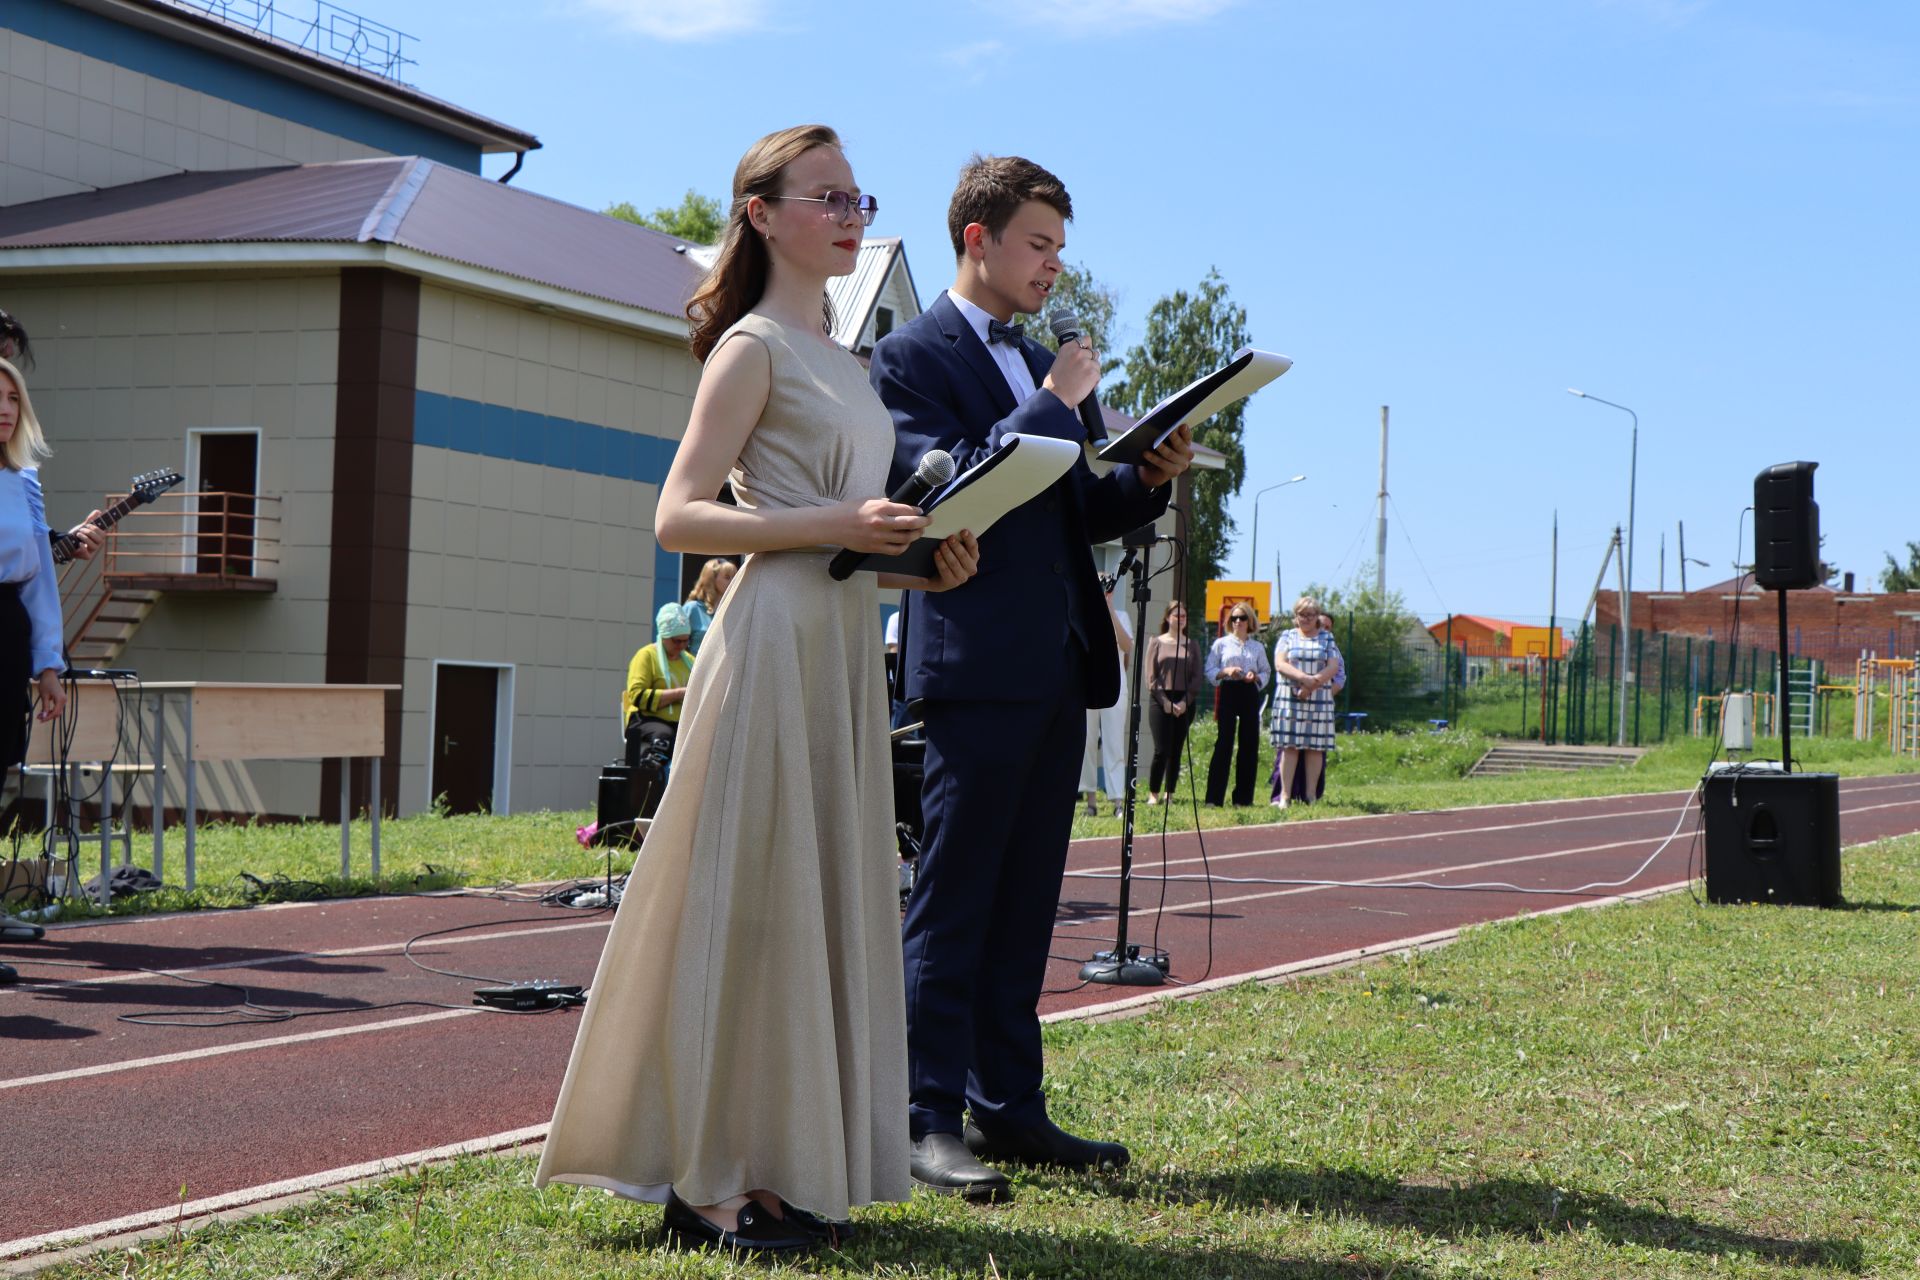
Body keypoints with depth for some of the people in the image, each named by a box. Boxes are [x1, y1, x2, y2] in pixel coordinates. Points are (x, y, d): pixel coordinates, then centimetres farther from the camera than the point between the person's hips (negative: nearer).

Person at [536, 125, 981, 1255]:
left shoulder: (842, 359, 20)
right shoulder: (752, 346, -5)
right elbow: (679, 518, -12)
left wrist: (920, 555, 7)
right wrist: (836, 525, -20)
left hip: (848, 641, 9)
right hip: (776, 638, -9)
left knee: (826, 899, 9)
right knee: (755, 905, -7)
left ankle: (795, 1172, 16)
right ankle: (723, 1186, -1)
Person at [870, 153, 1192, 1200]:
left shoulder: (1044, 369, 21)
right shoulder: (912, 357, -4)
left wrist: (1146, 479, 4)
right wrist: (1054, 405, -13)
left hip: (1056, 671, 8)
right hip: (975, 669, -8)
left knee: (1024, 902, 10)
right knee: (951, 902, -5)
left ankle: (1007, 1106, 16)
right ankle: (929, 1120, -2)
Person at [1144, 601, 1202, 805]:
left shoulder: (1191, 646, 11)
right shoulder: (1157, 643, 5)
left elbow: (1197, 678, 5)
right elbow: (1151, 677, -1)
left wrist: (1185, 701, -8)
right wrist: (1165, 701, -11)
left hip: (1185, 703, 2)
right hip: (1160, 702, -2)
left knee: (1176, 750, 3)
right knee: (1162, 750, -9)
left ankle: (1170, 793, 9)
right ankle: (1153, 793, -1)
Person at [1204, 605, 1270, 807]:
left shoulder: (1257, 647, 12)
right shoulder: (1221, 644, 6)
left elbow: (1266, 673, 13)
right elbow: (1210, 671, 4)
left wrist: (1255, 676, -8)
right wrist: (1226, 671, -14)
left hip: (1249, 694, 3)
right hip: (1228, 692, -3)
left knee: (1249, 743, 1)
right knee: (1224, 742, -8)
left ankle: (1243, 797, 8)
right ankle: (1214, 797, -8)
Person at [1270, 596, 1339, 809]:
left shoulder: (1327, 638, 12)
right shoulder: (1287, 636, 11)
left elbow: (1333, 666, 0)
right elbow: (1280, 664, -3)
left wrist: (1312, 685, -15)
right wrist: (1304, 678, -19)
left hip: (1319, 701, 1)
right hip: (1289, 699, -1)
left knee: (1315, 747, -1)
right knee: (1289, 746, -4)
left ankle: (1311, 796, 2)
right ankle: (1284, 795, -5)